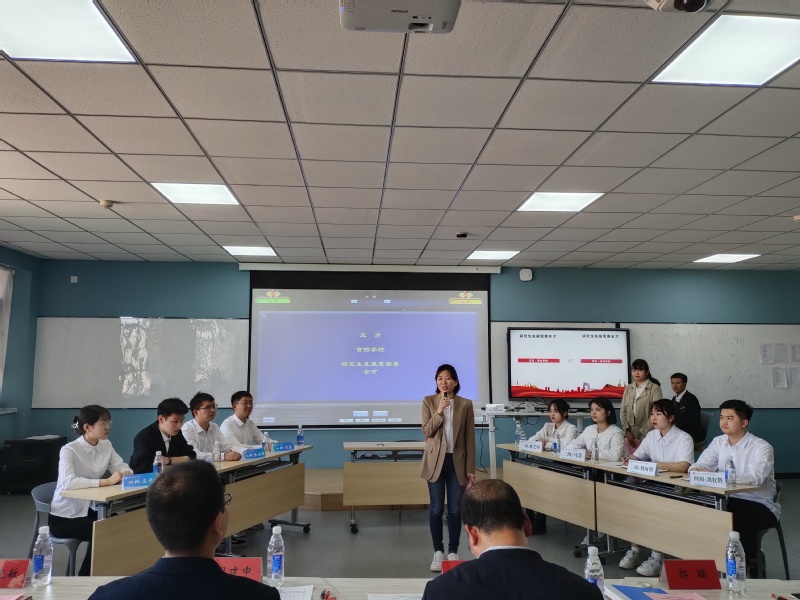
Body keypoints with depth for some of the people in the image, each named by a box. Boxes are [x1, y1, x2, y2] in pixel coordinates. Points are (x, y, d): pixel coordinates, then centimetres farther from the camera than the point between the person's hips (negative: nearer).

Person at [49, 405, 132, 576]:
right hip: (64, 517, -6)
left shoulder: (106, 445, -2)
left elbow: (122, 467, 0)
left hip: (88, 509, 6)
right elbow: (68, 483, -37)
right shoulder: (69, 450, -22)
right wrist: (106, 481, -41)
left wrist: (126, 474, -25)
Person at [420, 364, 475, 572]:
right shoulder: (428, 401, 0)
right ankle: (438, 552, 18)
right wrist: (439, 412, -19)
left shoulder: (465, 404, 0)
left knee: (455, 509, 5)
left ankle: (453, 552, 18)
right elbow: (427, 431, -6)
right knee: (436, 509, 4)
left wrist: (471, 468, 0)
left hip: (457, 461, 1)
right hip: (436, 461, 0)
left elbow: (470, 438, 2)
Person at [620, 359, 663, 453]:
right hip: (630, 435, 4)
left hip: (647, 435, -4)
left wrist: (643, 433, -11)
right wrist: (627, 431, -2)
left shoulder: (655, 389, -3)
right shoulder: (628, 389, 13)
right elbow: (623, 411, 9)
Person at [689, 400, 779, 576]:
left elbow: (755, 477, -32)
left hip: (760, 504, -5)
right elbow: (701, 464, -4)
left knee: (740, 521, -33)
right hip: (730, 499, 5)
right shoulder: (718, 442, 5)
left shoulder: (762, 447, -14)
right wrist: (696, 471, -31)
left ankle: (749, 568, -8)